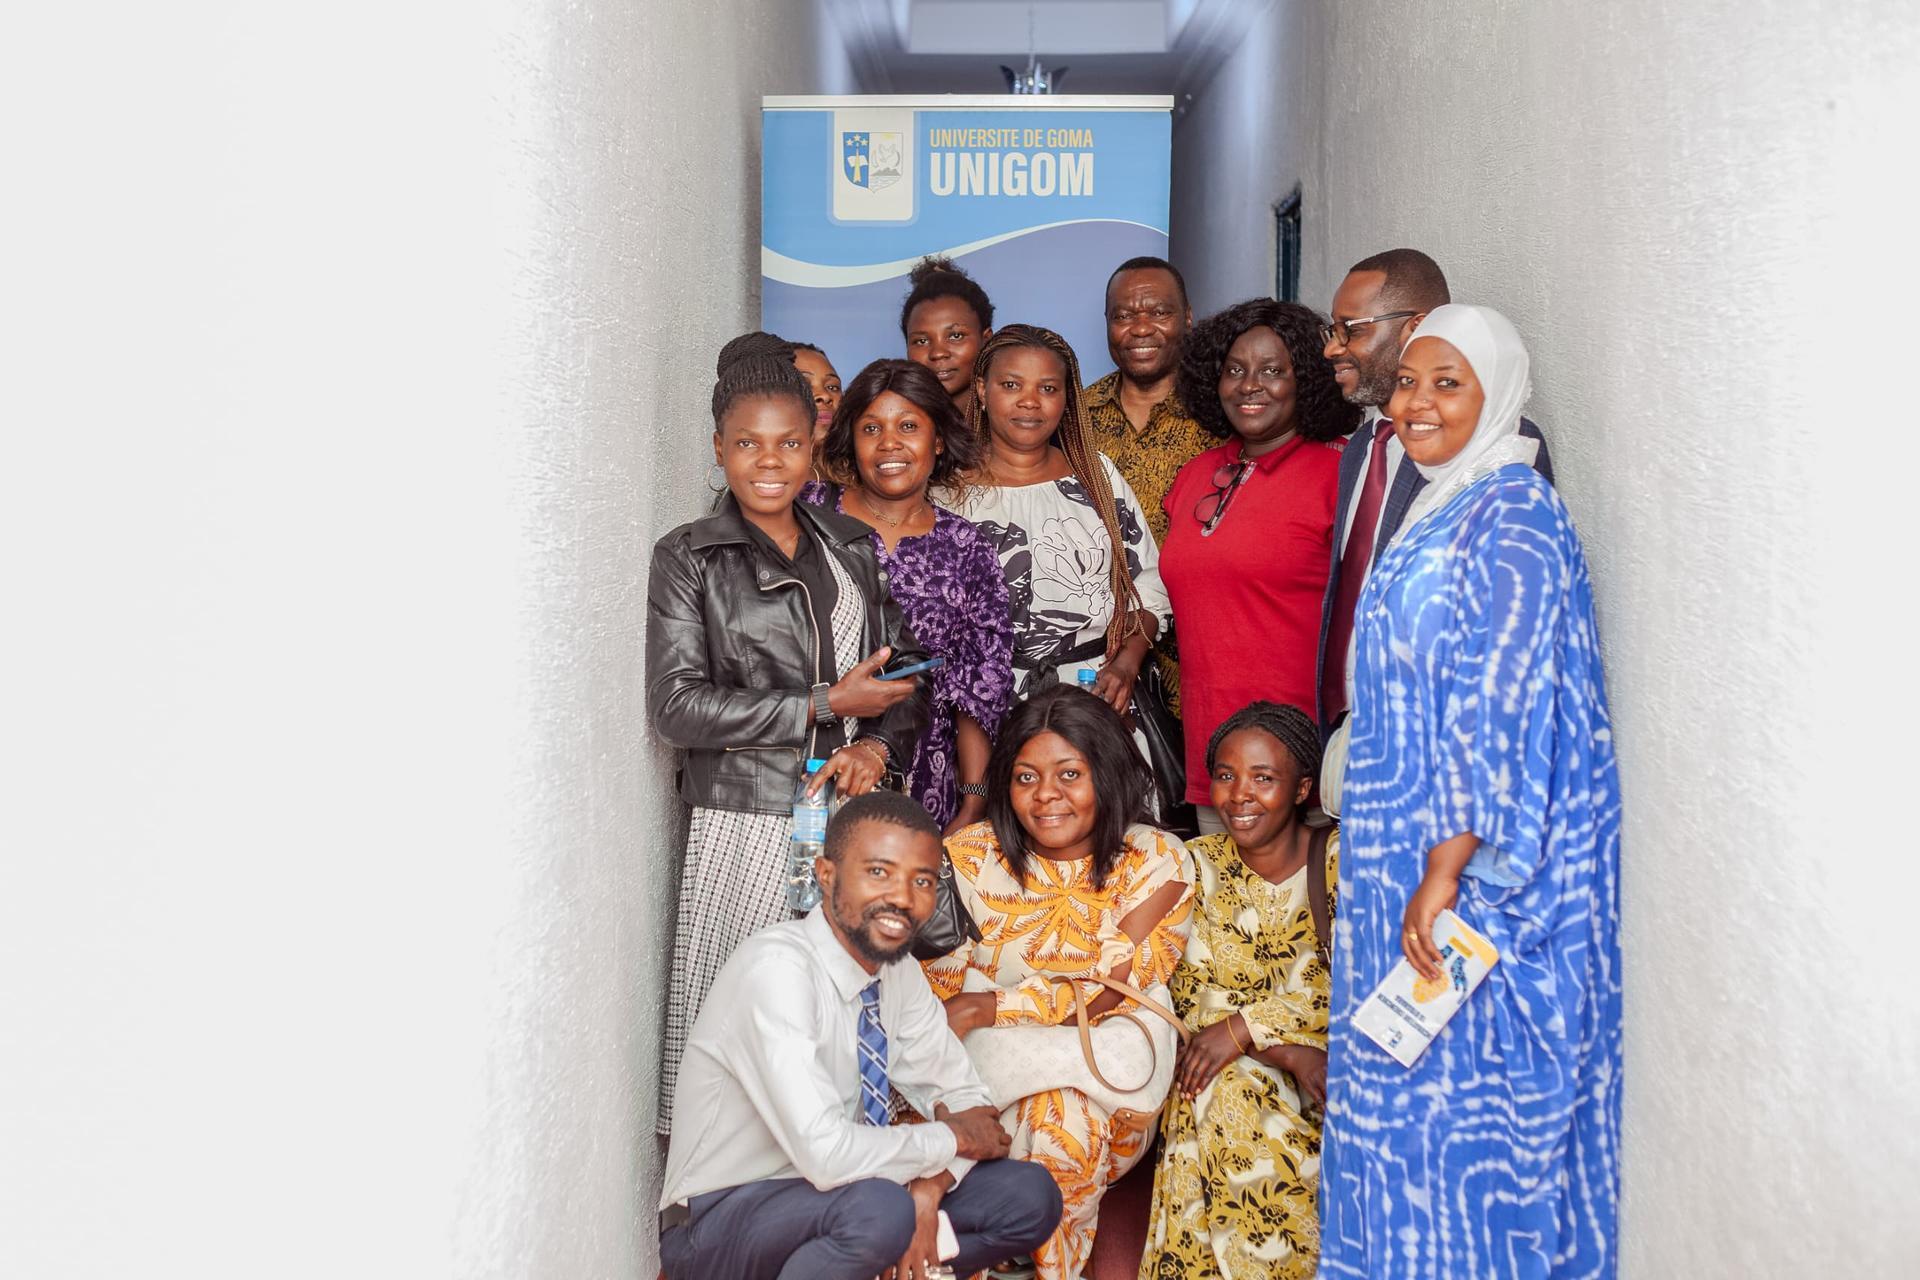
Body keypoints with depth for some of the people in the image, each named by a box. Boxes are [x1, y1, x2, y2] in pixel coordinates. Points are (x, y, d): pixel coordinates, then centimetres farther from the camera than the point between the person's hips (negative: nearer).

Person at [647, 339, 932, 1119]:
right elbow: (676, 706, -8)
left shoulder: (853, 548, 14)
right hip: (749, 823, -3)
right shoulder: (688, 559, 2)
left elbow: (909, 672, 17)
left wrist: (880, 745, -5)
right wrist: (827, 705, -10)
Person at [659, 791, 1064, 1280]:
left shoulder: (897, 968, -1)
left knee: (1031, 1197, -5)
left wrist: (928, 1191, -14)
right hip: (716, 1224, -7)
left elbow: (963, 1095, 7)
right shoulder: (776, 967, -25)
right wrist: (951, 1138, -16)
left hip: (824, 1194, 7)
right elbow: (826, 1152, -33)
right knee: (879, 1209, -35)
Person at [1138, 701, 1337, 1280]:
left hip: (1330, 1056, -1)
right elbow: (1190, 991, -5)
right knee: (1230, 1097, -32)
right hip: (1227, 1064, 1)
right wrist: (1287, 1050, -19)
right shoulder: (1199, 864, 3)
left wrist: (1244, 1027, -21)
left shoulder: (1340, 857, -2)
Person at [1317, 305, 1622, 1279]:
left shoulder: (1511, 516, -14)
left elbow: (1502, 702, -21)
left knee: (1462, 1086, -1)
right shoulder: (1438, 512, 14)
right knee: (1403, 1076, 14)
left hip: (1467, 867, -9)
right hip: (1402, 847, 9)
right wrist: (1409, 863, 17)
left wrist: (1449, 866, -23)